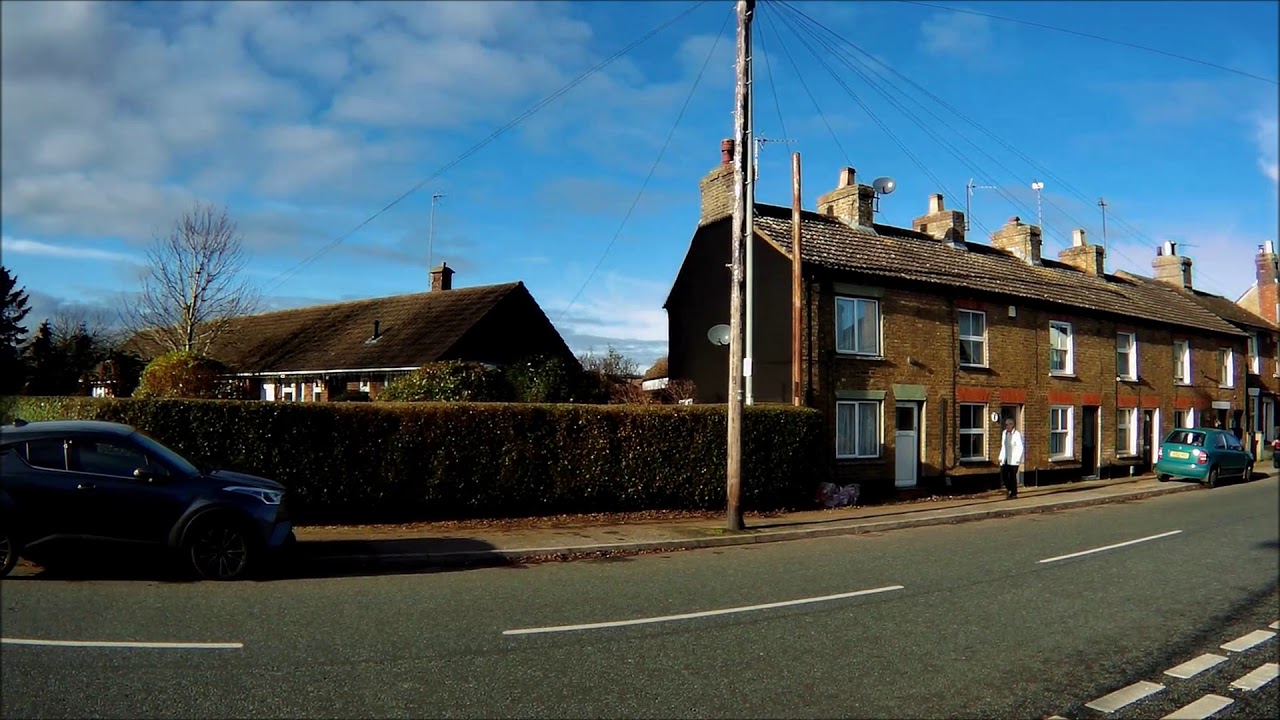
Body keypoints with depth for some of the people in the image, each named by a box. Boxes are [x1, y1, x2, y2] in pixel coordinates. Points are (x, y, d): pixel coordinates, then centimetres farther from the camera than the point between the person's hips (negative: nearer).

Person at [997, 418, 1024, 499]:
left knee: (1012, 477, 1)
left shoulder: (1017, 435, -12)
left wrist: (1018, 459, -17)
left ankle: (1014, 494, 14)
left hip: (1013, 460, -6)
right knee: (1003, 476, 2)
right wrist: (1001, 457, 16)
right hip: (1005, 459, 6)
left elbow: (1020, 448, -14)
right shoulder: (1004, 433, 10)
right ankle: (1009, 488, 27)